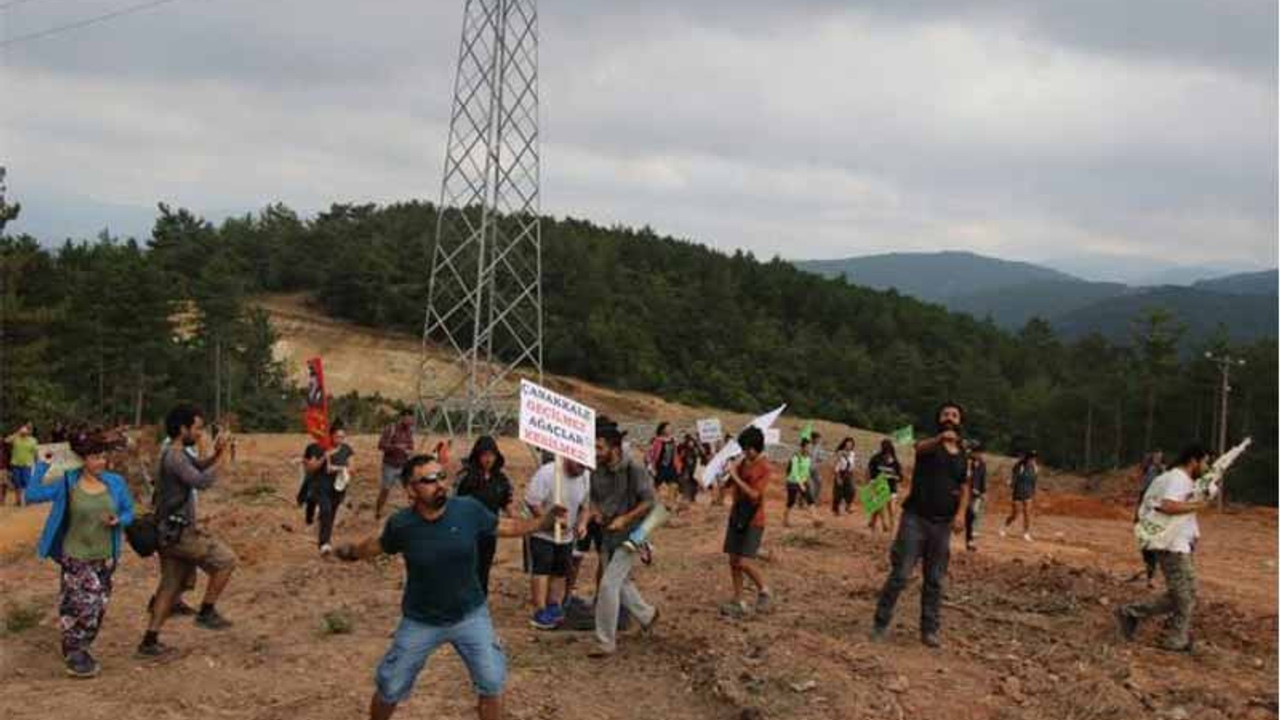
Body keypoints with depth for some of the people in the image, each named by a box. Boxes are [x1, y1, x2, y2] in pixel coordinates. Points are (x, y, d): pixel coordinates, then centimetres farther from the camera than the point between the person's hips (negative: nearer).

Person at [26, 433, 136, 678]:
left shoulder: (115, 483, 0)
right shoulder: (67, 483, -8)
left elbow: (129, 511, 9)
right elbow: (32, 495, -14)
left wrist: (119, 520, -12)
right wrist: (43, 466, -16)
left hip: (105, 557, 4)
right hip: (76, 557, -4)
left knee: (98, 607, 11)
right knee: (80, 605, -8)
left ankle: (78, 650, 31)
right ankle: (74, 654, 11)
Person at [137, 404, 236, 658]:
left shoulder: (176, 454, 14)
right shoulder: (174, 456, -17)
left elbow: (200, 472, 21)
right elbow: (202, 481, -27)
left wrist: (216, 454, 3)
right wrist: (221, 457, -17)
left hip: (172, 532, 10)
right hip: (178, 532, -10)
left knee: (170, 586, 13)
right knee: (225, 560, -4)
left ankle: (149, 642, 15)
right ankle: (207, 612, 5)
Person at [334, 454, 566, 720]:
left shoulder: (469, 509, -19)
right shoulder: (401, 524, -18)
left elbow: (505, 526, -3)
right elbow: (379, 544, 5)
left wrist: (543, 522, -13)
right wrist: (353, 551, -5)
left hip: (470, 615, 0)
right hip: (420, 622, 0)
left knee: (492, 683, 2)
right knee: (390, 689, 12)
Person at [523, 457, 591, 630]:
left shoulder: (586, 476, -5)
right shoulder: (547, 473, -24)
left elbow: (586, 505, 6)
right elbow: (532, 502, -23)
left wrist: (582, 523, -12)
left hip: (566, 535, 6)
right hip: (540, 533, -6)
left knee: (560, 572, 11)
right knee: (540, 571, -9)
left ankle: (554, 608, 23)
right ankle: (540, 612, -5)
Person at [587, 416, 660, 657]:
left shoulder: (634, 470, -19)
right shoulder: (597, 470, -2)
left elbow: (649, 502, -17)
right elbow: (594, 497, 14)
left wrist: (624, 519, -23)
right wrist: (595, 512, -7)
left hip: (629, 536, -7)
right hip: (607, 536, 7)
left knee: (608, 585, -12)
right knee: (621, 583, 19)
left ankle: (606, 642, -1)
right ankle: (647, 615, 45)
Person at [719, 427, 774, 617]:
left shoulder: (765, 467, -14)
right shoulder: (742, 462, 7)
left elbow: (754, 494, -22)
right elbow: (728, 483, 13)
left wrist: (735, 476, -20)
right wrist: (727, 471, -5)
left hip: (753, 520, -7)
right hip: (736, 516, 7)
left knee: (745, 563, -12)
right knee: (733, 561, 6)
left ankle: (764, 591, 13)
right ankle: (738, 602, 16)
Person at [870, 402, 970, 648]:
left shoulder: (963, 456, 13)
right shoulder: (930, 444, -1)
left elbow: (964, 489, 16)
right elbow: (919, 447, -27)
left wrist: (959, 515, -3)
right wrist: (941, 438, -49)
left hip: (942, 524, 4)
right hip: (915, 518, -4)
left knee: (935, 580, 8)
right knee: (900, 574, -5)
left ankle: (929, 630, 17)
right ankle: (881, 624, 4)